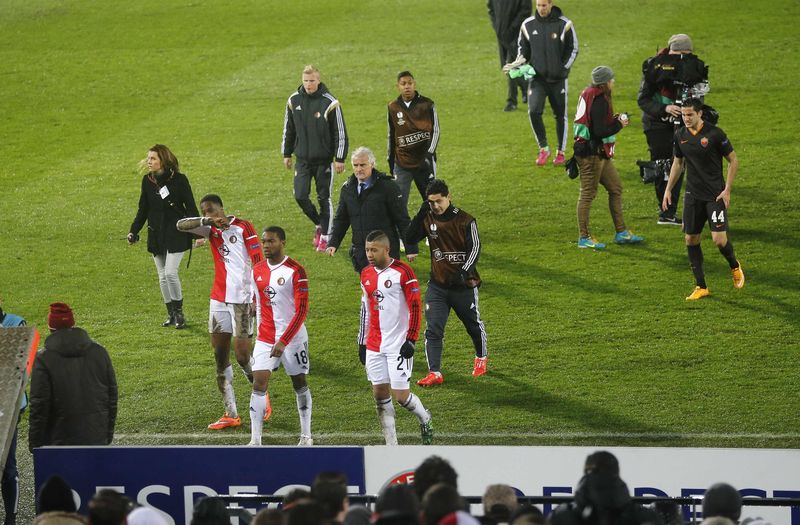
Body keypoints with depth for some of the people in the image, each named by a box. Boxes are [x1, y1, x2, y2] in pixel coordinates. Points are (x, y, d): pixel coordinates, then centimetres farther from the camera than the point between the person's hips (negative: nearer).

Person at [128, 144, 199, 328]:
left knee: (170, 272, -14)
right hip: (156, 235, 5)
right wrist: (133, 231, 6)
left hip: (176, 233, -5)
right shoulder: (147, 180, 4)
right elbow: (143, 209, 13)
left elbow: (191, 208, -6)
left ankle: (179, 312, 1)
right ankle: (171, 314, 19)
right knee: (163, 276, 9)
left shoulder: (179, 180, -10)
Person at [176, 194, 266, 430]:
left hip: (242, 300, -6)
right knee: (220, 357, 4)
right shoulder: (212, 230, 10)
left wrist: (256, 297, -14)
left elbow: (258, 264, -8)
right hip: (219, 299, 6)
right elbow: (181, 225, -2)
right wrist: (207, 221, -16)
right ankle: (231, 414, 8)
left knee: (242, 355, -7)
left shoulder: (243, 227, -5)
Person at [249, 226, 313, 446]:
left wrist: (283, 341, -21)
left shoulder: (295, 271, -13)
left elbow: (302, 311, -16)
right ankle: (255, 440, -9)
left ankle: (306, 435, 22)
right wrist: (261, 332, 16)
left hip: (292, 337, -4)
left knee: (299, 383, 9)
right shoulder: (257, 271, 6)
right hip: (265, 338, 4)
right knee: (259, 383, -8)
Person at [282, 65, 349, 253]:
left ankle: (325, 237, 13)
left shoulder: (330, 103, -12)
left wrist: (340, 158, -9)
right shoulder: (294, 101, 0)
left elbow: (340, 132, -7)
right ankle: (319, 224, 23)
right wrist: (286, 154, 14)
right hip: (303, 159, 3)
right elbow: (288, 129, 12)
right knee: (300, 196, -2)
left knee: (324, 198, 2)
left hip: (324, 159, -3)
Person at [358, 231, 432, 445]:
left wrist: (411, 340, -13)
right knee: (380, 394, 2)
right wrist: (362, 342, 18)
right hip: (374, 346, 6)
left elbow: (415, 307, -9)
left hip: (398, 345, -6)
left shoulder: (402, 272, -10)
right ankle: (391, 446, 8)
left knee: (401, 395, -6)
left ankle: (425, 420, 25)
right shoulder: (366, 274, 10)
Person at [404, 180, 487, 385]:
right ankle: (435, 373, -11)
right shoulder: (428, 219, 0)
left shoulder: (465, 220, -11)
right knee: (433, 329, -10)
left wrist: (465, 271, -28)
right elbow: (409, 238, -7)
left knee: (474, 325, 16)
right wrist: (421, 213, -16)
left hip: (463, 285, -2)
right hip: (437, 285, 2)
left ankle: (481, 358, 42)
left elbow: (475, 248, -13)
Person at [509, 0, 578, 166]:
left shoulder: (564, 24, -5)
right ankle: (543, 149, -1)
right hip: (537, 78, 1)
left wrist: (563, 68, -8)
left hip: (558, 78, -1)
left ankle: (561, 152, 21)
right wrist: (518, 63, -5)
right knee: (534, 111, -16)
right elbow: (523, 48, 13)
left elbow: (573, 49, 3)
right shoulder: (528, 25, 1)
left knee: (560, 115, 7)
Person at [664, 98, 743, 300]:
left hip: (715, 195, -5)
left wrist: (727, 190, -10)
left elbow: (733, 160, -4)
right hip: (693, 196, 5)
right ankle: (701, 287, 10)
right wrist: (668, 189, 14)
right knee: (691, 239, 1)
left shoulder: (715, 134, -11)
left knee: (719, 239, -13)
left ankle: (735, 266, 20)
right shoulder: (680, 135, 4)